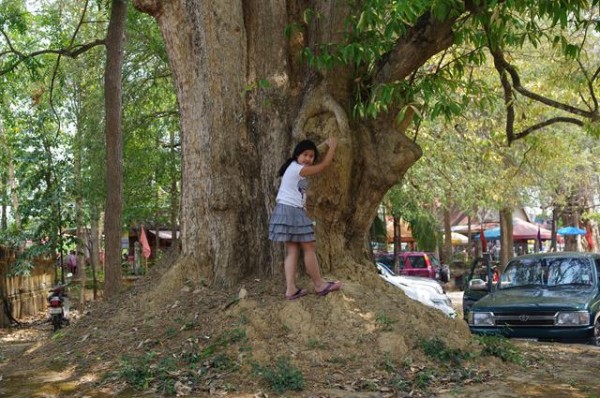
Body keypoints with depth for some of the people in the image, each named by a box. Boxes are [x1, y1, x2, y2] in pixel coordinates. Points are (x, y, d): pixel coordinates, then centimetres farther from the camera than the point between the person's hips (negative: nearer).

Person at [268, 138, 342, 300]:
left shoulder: (294, 168, 16)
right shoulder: (298, 169, -12)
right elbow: (324, 165, -8)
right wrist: (332, 146, 2)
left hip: (292, 211, 10)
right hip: (292, 211, -10)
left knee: (292, 250, 4)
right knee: (309, 247, -1)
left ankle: (291, 289, -1)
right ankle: (320, 285, 8)